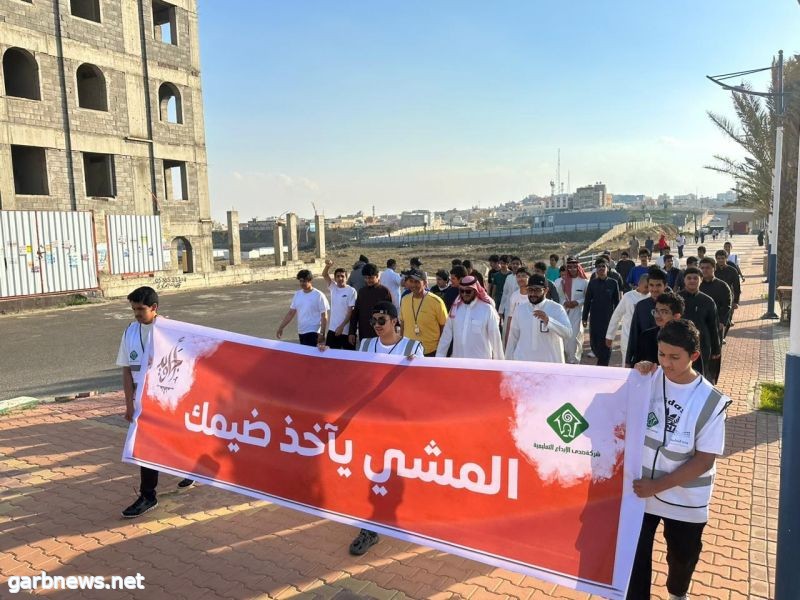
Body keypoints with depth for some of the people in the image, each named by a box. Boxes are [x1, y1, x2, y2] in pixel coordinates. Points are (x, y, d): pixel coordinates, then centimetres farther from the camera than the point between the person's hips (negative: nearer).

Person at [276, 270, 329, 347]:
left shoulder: (318, 295, -9)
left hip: (313, 333, -6)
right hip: (301, 332, 6)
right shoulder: (297, 294, 8)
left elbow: (324, 317, -9)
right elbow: (290, 313, 13)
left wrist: (322, 334, -14)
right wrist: (281, 327, 8)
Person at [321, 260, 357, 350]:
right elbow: (324, 275, -6)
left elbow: (351, 311, -12)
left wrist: (342, 326, -16)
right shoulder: (333, 288, 6)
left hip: (346, 330, -5)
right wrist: (328, 265, -27)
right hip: (332, 329, 5)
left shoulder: (351, 291, -10)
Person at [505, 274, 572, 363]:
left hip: (549, 363, -2)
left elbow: (568, 334, -20)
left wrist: (548, 320, -33)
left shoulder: (556, 309, -7)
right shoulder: (519, 309, 3)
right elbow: (513, 338, 9)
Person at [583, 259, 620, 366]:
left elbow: (616, 302, 2)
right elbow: (587, 301, 3)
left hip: (608, 317, -2)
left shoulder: (613, 283, -2)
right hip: (595, 318, 2)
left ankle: (602, 365, 15)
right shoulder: (592, 283, 1)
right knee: (593, 343, 5)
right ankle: (603, 362, 31)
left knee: (606, 343, 2)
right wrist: (585, 318, 2)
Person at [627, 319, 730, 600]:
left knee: (683, 556, 23)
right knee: (633, 555, 5)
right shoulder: (648, 379, -11)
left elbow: (704, 460, -14)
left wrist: (657, 486, -19)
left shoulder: (710, 401, -16)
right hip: (639, 489, 0)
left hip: (684, 500, 0)